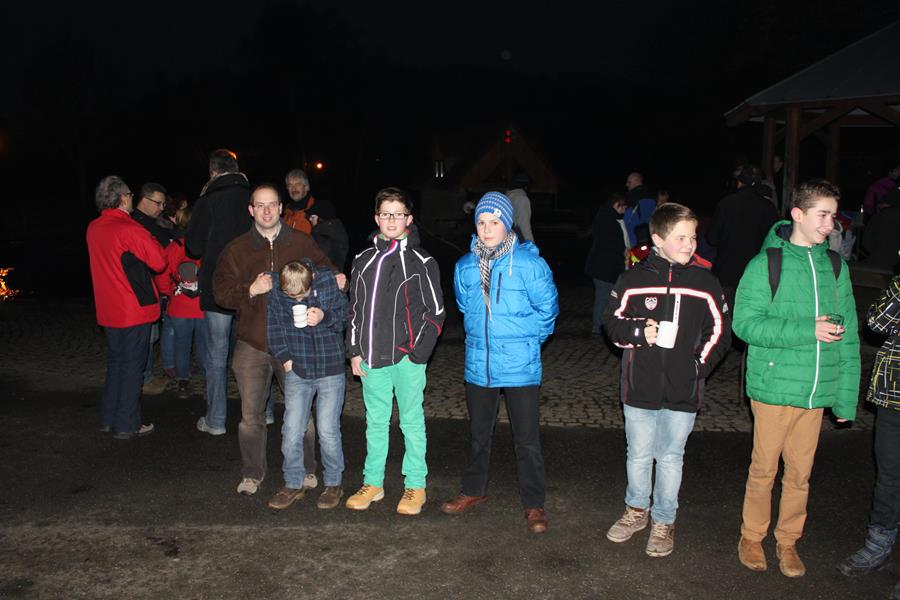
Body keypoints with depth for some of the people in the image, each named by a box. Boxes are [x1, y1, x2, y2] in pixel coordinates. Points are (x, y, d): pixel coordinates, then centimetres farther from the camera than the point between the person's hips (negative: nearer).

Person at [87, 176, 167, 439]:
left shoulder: (93, 228, 5)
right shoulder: (130, 229, -17)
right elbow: (159, 262, -13)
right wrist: (151, 241, 3)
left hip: (108, 311, 7)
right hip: (134, 310, -7)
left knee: (115, 362, 19)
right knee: (132, 365, 2)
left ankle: (109, 418, 26)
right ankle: (126, 425, 7)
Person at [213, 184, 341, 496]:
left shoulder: (302, 243, 4)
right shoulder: (236, 249, 5)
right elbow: (221, 292, 2)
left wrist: (336, 280, -10)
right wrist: (251, 290, -16)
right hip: (252, 345, 0)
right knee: (251, 415, 7)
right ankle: (252, 473, 25)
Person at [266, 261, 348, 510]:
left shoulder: (330, 282, -11)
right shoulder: (276, 293, -7)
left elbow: (346, 314, -2)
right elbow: (274, 327, 6)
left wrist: (325, 317, -21)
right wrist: (285, 359, 1)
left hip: (331, 370, -2)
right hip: (297, 371, 2)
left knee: (328, 431, 1)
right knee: (291, 431, 3)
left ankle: (333, 483, 21)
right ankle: (293, 484, 22)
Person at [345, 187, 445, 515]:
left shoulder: (421, 261, -3)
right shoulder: (363, 260, 10)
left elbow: (436, 312, -4)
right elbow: (355, 308, 15)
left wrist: (418, 353, -10)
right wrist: (355, 350, 9)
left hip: (407, 357, -4)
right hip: (371, 358, 4)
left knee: (412, 422, 5)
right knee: (375, 422, 13)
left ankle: (415, 486, 17)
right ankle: (373, 483, 25)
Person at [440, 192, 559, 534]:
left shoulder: (529, 263, -12)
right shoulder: (465, 266, 1)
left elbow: (547, 307, -1)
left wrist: (526, 336, 3)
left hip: (520, 366, -4)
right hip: (479, 363, 4)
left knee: (527, 438, 4)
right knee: (478, 434, 20)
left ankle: (534, 505, 20)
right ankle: (474, 491, 39)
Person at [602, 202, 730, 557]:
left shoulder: (705, 282, -2)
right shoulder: (634, 278, -4)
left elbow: (719, 331, 6)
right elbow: (612, 321, 3)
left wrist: (700, 366, -2)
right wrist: (639, 331, -15)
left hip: (683, 392, 0)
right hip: (640, 388, 0)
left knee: (671, 457, 12)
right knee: (639, 454, 15)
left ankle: (664, 521, 31)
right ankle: (637, 510, 37)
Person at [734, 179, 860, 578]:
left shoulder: (836, 266, 7)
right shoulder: (766, 264, -7)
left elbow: (848, 334, 9)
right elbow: (746, 323, -13)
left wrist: (847, 395, 7)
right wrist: (807, 330, -19)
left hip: (817, 391, 4)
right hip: (774, 386, -4)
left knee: (800, 472, 13)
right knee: (764, 469, 8)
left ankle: (788, 541, 31)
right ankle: (751, 538, 27)